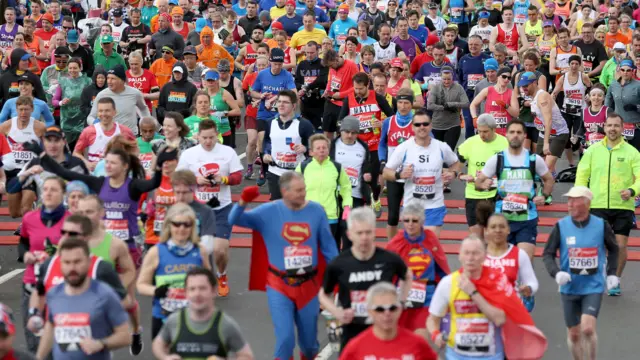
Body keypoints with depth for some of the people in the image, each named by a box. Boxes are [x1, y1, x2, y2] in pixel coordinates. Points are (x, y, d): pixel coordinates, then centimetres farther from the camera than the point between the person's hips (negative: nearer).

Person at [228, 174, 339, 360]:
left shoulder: (316, 211, -5)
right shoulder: (269, 211, -8)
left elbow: (328, 247, 2)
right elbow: (234, 220, -11)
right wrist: (243, 202, -30)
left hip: (308, 285, 2)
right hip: (279, 286, -2)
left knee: (309, 341, 15)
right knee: (285, 338, -9)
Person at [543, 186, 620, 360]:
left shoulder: (601, 225, -5)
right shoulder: (561, 226, -6)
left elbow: (613, 249, 13)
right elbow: (547, 254, -1)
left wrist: (612, 273, 4)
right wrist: (557, 273, -18)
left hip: (593, 287, -1)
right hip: (569, 288, 1)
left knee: (587, 329, -18)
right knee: (574, 333, 8)